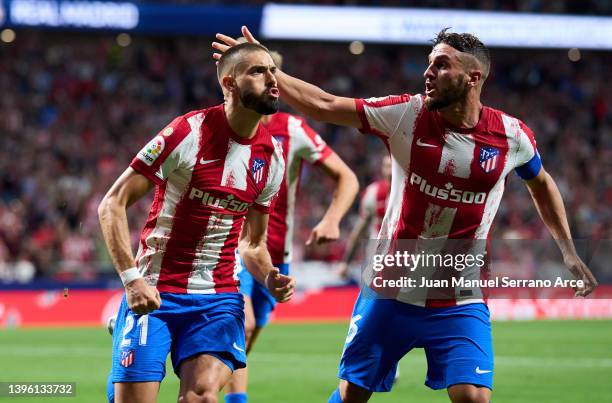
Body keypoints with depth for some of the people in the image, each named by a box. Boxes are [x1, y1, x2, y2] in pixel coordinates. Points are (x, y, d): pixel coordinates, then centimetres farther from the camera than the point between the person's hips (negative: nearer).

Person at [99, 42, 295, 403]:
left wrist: (270, 279, -3)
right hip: (154, 292, -3)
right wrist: (131, 279, -19)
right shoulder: (188, 133, -11)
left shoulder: (272, 156, 6)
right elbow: (112, 205, -10)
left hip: (219, 298, 3)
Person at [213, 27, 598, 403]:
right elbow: (324, 105, -9)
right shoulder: (407, 114, -8)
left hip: (461, 302, -1)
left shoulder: (511, 135, -5)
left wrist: (568, 251, 13)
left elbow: (541, 183, 15)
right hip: (391, 293, 1)